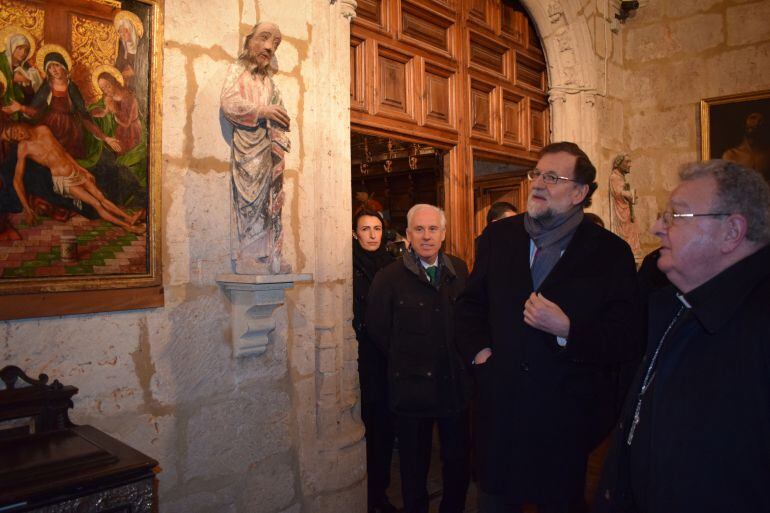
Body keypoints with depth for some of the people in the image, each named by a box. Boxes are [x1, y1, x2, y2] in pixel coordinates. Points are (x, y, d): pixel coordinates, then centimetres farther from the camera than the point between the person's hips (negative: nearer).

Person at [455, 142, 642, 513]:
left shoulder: (611, 253, -6)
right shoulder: (498, 236, 4)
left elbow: (624, 339, -9)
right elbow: (471, 303, 14)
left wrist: (567, 328, -24)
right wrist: (478, 349, -1)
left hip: (566, 414, -2)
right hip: (498, 408, 3)